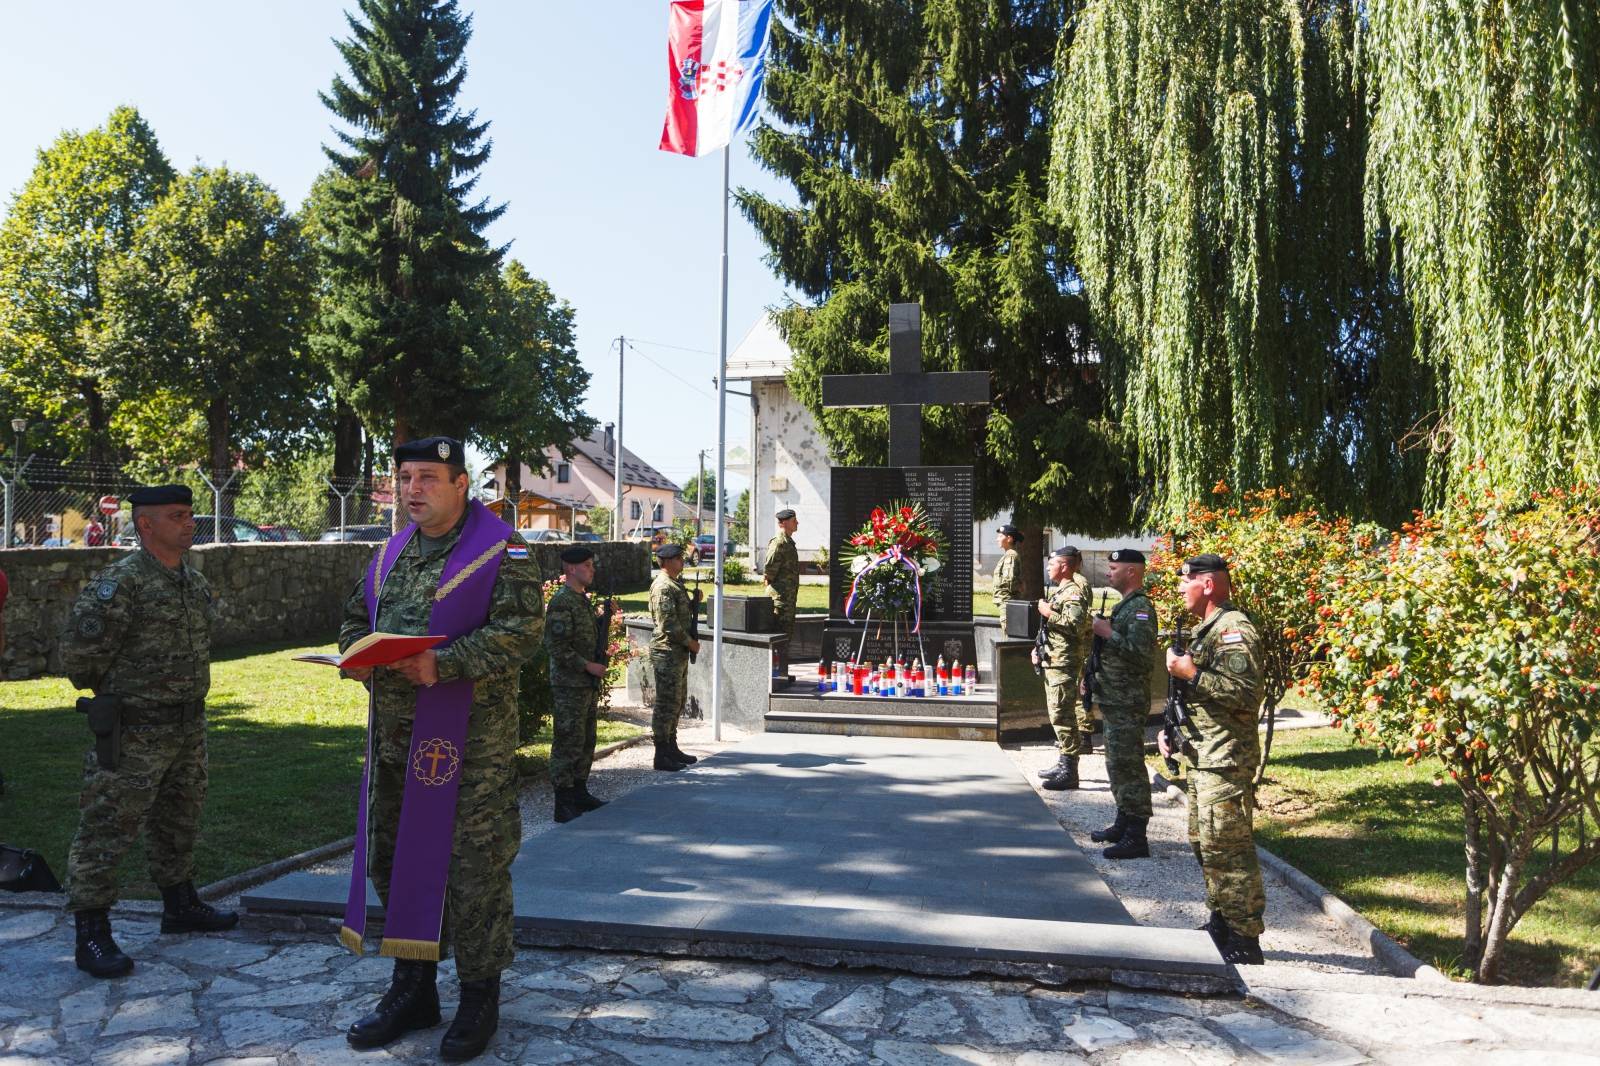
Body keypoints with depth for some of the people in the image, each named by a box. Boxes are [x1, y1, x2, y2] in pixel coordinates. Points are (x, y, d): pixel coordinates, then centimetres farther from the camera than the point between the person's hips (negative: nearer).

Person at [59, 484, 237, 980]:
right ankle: (91, 935, 8)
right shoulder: (119, 583, -17)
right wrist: (117, 693, -1)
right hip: (134, 733, -8)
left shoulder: (196, 582, 9)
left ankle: (180, 905, 36)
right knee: (108, 829, -1)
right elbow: (79, 653, -16)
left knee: (179, 822, 21)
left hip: (188, 727, 8)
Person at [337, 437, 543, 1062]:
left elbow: (520, 630, -18)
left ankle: (479, 999, 18)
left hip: (470, 739, -7)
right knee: (393, 859, 15)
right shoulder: (392, 552, 14)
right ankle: (412, 992, 32)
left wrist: (442, 665, -25)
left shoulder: (501, 551, -8)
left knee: (473, 867, 0)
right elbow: (356, 618, 23)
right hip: (393, 733, 8)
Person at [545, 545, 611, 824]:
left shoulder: (584, 600, 15)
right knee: (569, 743, -5)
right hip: (569, 686, -9)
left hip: (588, 684, 9)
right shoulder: (561, 602, -15)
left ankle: (580, 793, 25)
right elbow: (557, 647, -20)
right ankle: (563, 803, 0)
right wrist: (588, 666, -19)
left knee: (586, 741, 15)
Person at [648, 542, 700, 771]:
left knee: (678, 701, 16)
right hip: (667, 652, -10)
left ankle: (671, 747, 26)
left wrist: (694, 602, 8)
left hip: (679, 653, 10)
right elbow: (668, 623, -21)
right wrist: (690, 642, -13)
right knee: (667, 703, -6)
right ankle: (661, 754, -1)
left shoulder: (675, 584, 16)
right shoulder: (662, 586, -16)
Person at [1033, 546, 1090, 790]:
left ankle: (1069, 772, -6)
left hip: (1065, 662, -11)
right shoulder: (1058, 590, 18)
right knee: (1057, 713, 16)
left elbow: (1075, 624, -28)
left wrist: (1048, 612, -19)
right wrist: (1040, 649, 18)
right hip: (1053, 660, 11)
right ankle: (1063, 764, 25)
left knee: (1062, 715, -9)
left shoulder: (1074, 592, -14)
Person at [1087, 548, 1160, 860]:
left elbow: (1142, 652, -27)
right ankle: (1123, 824, 29)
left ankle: (1136, 838, -4)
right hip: (1114, 699, 11)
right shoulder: (1123, 605, 17)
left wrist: (1109, 633, -21)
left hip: (1128, 702, -11)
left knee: (1128, 765, -8)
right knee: (1117, 763, 18)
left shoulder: (1140, 608, -16)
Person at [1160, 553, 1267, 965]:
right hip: (1202, 758, 11)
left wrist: (1190, 672, -24)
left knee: (1226, 850, -7)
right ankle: (1221, 925, 30)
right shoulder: (1206, 629, 18)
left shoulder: (1234, 629, -16)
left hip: (1225, 762, -11)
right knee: (1204, 844, 18)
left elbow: (1246, 693, -27)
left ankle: (1243, 943, 1)